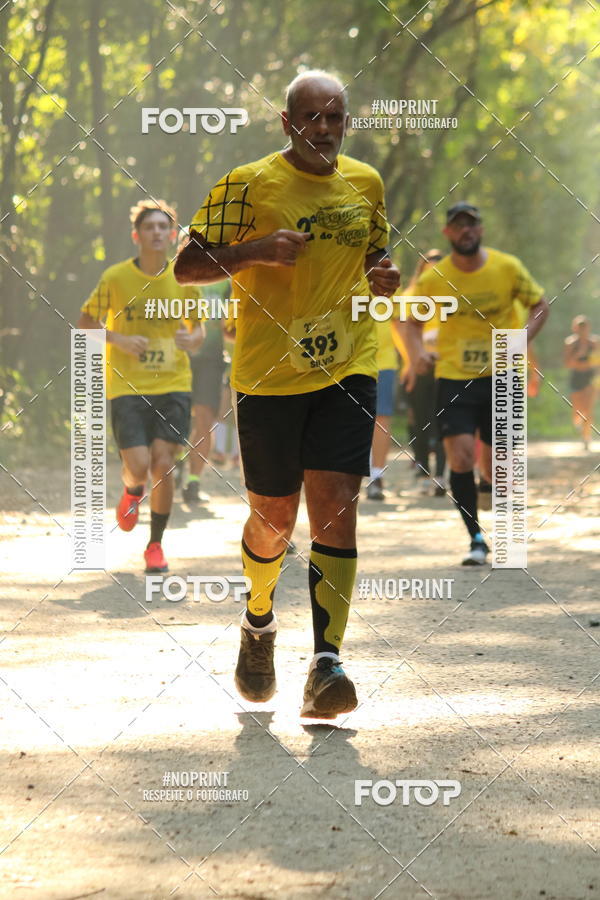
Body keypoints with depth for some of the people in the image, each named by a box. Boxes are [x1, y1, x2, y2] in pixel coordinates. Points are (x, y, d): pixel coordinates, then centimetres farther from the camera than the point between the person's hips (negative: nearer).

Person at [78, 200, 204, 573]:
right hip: (127, 386, -1)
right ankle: (132, 492, 29)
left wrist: (191, 339, -11)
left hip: (173, 386, 1)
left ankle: (156, 545, 13)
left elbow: (198, 329, 14)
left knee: (163, 465, -6)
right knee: (139, 467, -11)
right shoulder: (115, 278, -4)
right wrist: (119, 340, -12)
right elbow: (85, 323, 5)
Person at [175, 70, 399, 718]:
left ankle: (325, 669, -18)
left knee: (335, 504, -12)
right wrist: (254, 252, -20)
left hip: (347, 368, 2)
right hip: (269, 373, -2)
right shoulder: (249, 185, -4)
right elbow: (186, 267, -4)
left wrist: (383, 278, 2)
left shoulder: (366, 184, 10)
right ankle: (258, 621, 39)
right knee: (274, 517, 7)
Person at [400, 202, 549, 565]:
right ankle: (476, 538, -3)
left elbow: (541, 305, 7)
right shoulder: (433, 279, -4)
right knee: (460, 456, -16)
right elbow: (412, 321, 9)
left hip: (500, 376, 0)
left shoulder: (508, 268, -4)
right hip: (454, 377, 0)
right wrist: (417, 352, -12)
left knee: (494, 466, 2)